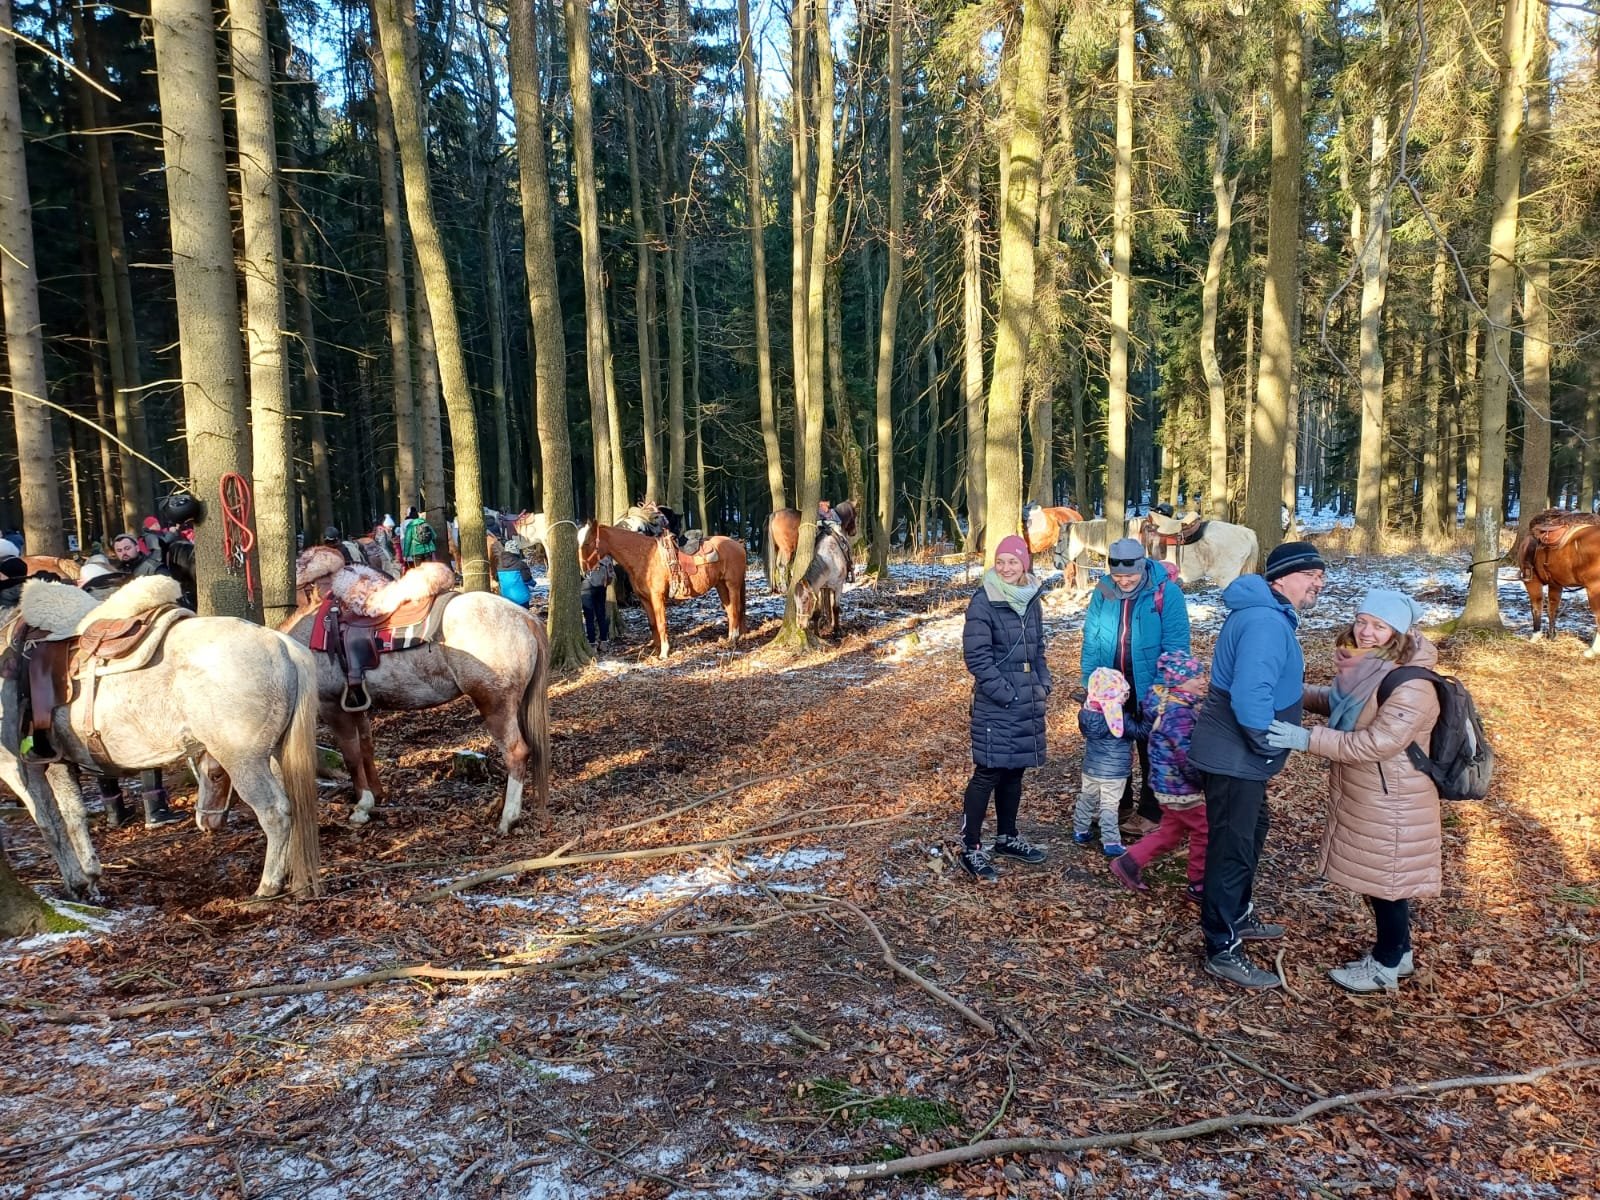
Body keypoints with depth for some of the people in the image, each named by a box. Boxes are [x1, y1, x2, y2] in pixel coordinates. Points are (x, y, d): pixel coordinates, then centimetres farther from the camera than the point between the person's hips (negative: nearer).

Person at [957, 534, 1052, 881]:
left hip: (1028, 702, 7)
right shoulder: (983, 602, -13)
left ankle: (1007, 838, 30)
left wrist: (1043, 685, 6)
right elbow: (976, 656, -16)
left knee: (1014, 771, 16)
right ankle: (971, 848, 5)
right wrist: (1006, 694, -17)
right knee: (988, 774, -4)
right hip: (994, 706, -7)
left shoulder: (1031, 599, 8)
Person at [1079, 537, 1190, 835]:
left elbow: (1175, 646, -15)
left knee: (1151, 752, 12)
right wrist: (1089, 682, -3)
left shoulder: (1167, 593, -16)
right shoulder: (1103, 592, -4)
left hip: (1150, 691, -4)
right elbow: (1091, 639, 1)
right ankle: (1119, 805, 36)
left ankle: (1151, 813, 27)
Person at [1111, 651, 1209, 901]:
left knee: (1171, 831, 20)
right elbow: (1188, 755, -28)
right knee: (1205, 832, 5)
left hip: (1170, 784, 10)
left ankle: (1128, 863, 23)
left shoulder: (1172, 703, 7)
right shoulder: (1179, 712, -26)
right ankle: (1198, 886, 18)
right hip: (1181, 787, -10)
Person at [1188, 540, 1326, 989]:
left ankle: (1238, 917, 43)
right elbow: (1250, 696, -33)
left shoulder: (1269, 615, 11)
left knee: (1250, 834, 26)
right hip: (1234, 758, -11)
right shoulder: (1265, 623, -24)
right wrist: (1270, 747, -20)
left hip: (1241, 756, 11)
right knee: (1232, 848, -2)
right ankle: (1223, 951, 9)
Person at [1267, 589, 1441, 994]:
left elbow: (1377, 743, -33)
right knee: (1372, 879, 22)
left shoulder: (1411, 686, -27)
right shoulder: (1365, 668, 1)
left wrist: (1307, 739, -35)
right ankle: (1396, 950, 40)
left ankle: (1387, 965, 27)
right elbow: (1338, 703, 20)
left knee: (1385, 883, 8)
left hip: (1391, 804, -9)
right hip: (1361, 796, 9)